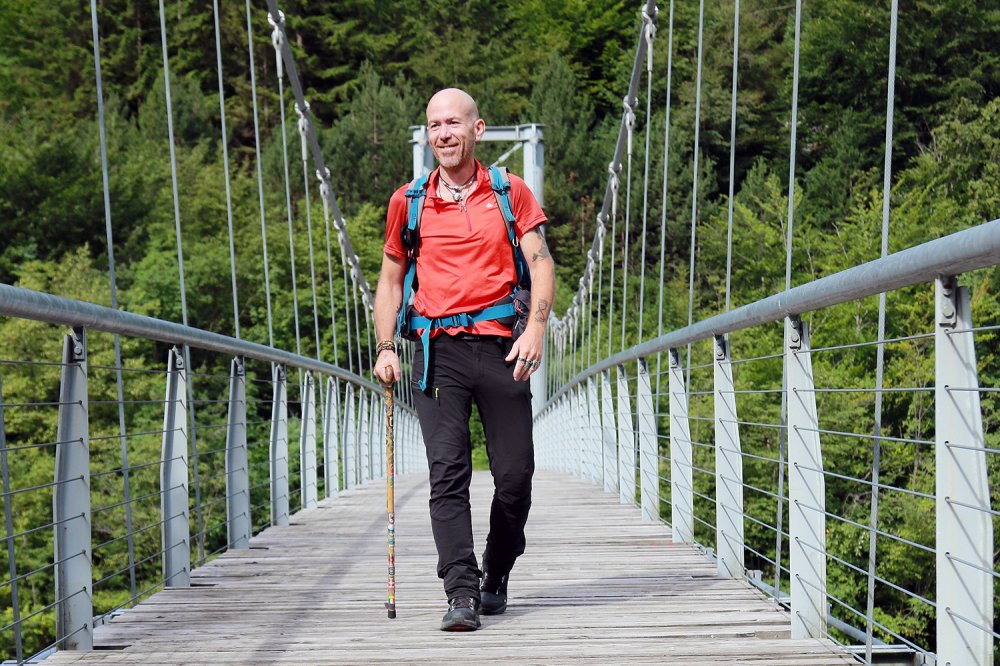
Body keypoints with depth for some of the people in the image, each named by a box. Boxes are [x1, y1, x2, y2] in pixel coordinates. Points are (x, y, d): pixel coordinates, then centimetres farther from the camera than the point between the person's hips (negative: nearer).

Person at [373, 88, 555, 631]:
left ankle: (496, 577, 22)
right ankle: (461, 592, -12)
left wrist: (536, 327, -13)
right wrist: (385, 348, 6)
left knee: (515, 473, 1)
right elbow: (390, 280, 17)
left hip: (500, 346, 0)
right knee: (447, 472, -10)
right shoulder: (407, 202, 11)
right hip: (438, 351, 0)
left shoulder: (511, 193, 9)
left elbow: (540, 262, 2)